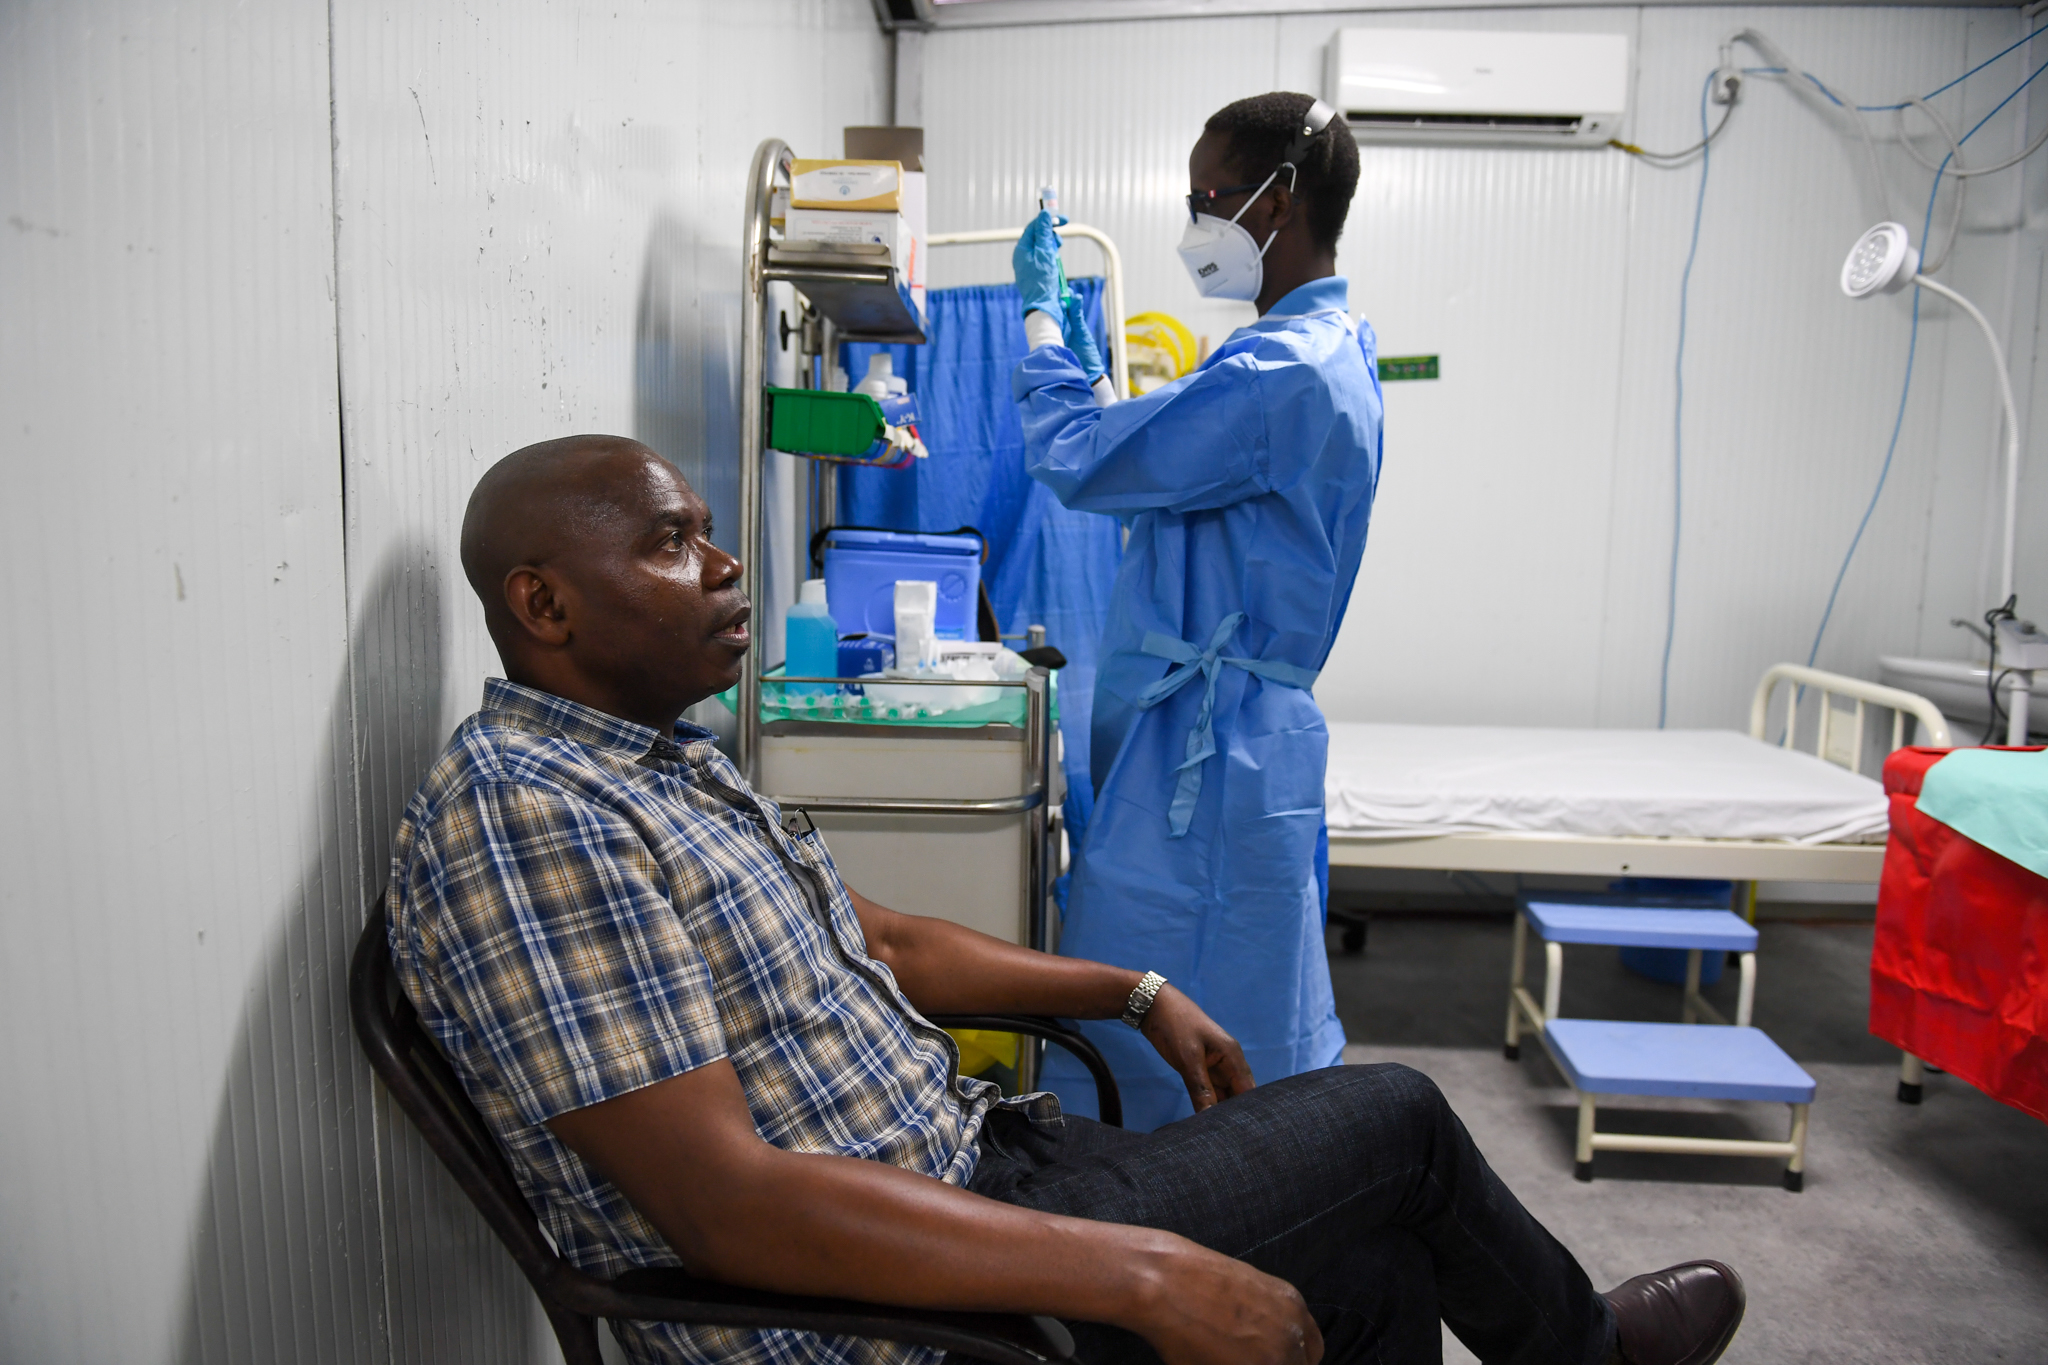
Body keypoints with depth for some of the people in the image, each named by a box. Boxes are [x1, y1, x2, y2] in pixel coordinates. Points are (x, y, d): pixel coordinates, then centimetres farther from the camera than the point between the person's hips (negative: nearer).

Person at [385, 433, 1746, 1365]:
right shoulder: (522, 813, -22)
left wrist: (1137, 992, 14)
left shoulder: (673, 761, 10)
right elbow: (723, 1202, -28)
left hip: (959, 1153, 9)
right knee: (1394, 1117, 1)